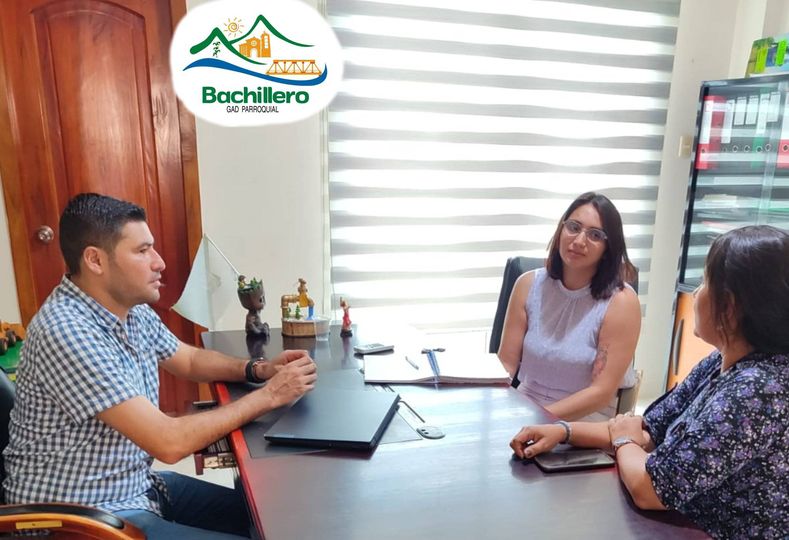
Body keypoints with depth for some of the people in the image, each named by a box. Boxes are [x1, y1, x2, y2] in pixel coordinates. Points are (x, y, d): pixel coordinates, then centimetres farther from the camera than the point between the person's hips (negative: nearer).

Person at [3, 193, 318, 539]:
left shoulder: (133, 309, -2)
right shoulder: (67, 332, -29)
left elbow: (189, 360, 15)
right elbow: (169, 442, -31)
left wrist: (257, 369, -4)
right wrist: (269, 395, -21)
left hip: (137, 485, 8)